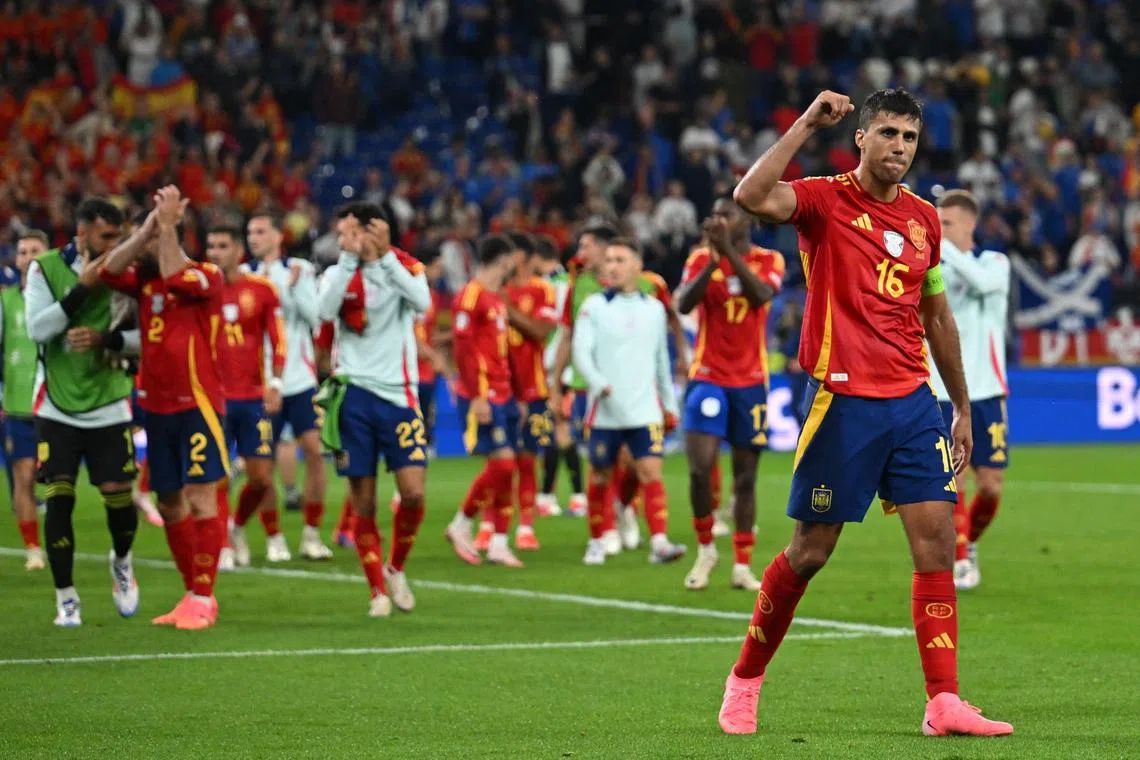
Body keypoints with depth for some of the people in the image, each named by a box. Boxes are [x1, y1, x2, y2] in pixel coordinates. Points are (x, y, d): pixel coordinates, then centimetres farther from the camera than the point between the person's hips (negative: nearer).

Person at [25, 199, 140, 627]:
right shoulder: (45, 269, -4)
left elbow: (143, 335, -1)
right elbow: (36, 327, -14)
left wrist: (105, 338, -19)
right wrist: (81, 289, -19)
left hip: (109, 404, 1)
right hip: (57, 406, -1)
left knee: (117, 492, -3)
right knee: (59, 497, -6)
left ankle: (122, 561, 29)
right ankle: (65, 597, 5)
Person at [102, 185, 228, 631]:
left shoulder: (205, 277, -7)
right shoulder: (144, 279, 9)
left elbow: (175, 279, -26)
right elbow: (109, 272, -8)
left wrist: (167, 225, -19)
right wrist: (148, 226, -13)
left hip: (198, 405, -7)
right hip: (158, 407, 7)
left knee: (200, 500, -9)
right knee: (170, 505, 10)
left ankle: (202, 598, -5)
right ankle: (192, 593, 20)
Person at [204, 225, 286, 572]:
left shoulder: (261, 289, 2)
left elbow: (277, 339, 3)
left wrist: (275, 382, -8)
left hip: (253, 397, 1)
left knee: (261, 478, 1)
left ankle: (238, 527, 27)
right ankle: (223, 547, 5)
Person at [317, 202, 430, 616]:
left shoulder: (405, 267, 2)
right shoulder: (339, 272, 5)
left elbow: (422, 302, -19)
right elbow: (325, 310, -16)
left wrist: (384, 256, -19)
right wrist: (350, 258, -18)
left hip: (398, 394, -1)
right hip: (354, 393, 1)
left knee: (413, 492, -10)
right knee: (363, 502, 0)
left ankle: (395, 568, 15)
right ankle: (379, 591, 10)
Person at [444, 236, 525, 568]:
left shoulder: (497, 299, 17)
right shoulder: (471, 295, -11)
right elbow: (463, 349, -16)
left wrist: (516, 397, 20)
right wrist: (477, 397, -21)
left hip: (502, 395, 9)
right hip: (482, 396, -9)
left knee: (506, 467, 5)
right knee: (501, 462, -14)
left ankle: (499, 544, 7)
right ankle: (461, 525, 2)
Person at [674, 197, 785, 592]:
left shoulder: (768, 260, 2)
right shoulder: (701, 259, 2)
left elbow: (761, 294, -20)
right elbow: (684, 304, -14)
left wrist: (729, 251, -25)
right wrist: (713, 259, -25)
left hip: (750, 381, 0)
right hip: (708, 378, 0)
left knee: (745, 474, 4)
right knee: (700, 467, -13)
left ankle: (742, 566, 10)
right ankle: (705, 549, 8)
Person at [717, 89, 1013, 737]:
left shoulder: (924, 217, 13)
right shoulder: (825, 200, -4)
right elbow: (752, 198, -25)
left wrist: (963, 407, 22)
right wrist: (808, 125, -20)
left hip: (914, 401, 5)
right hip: (843, 399, -5)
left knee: (938, 537, -5)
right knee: (812, 549, 0)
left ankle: (945, 704, -4)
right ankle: (745, 680, 19)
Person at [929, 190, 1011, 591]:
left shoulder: (994, 263, 1)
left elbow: (981, 281, -23)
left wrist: (939, 243, -28)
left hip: (985, 392, 0)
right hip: (941, 395, 0)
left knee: (990, 486, 1)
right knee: (951, 480, -9)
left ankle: (969, 541, 26)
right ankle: (960, 561, 0)